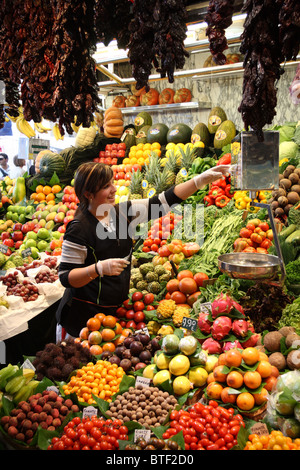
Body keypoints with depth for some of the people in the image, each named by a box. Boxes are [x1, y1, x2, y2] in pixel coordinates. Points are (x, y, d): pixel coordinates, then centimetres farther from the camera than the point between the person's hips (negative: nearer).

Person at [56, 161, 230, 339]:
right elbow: (65, 277, -17)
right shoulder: (79, 228, -18)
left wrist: (202, 179, -6)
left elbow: (163, 202, -2)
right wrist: (99, 268, -32)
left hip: (116, 309, 6)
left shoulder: (124, 212, 0)